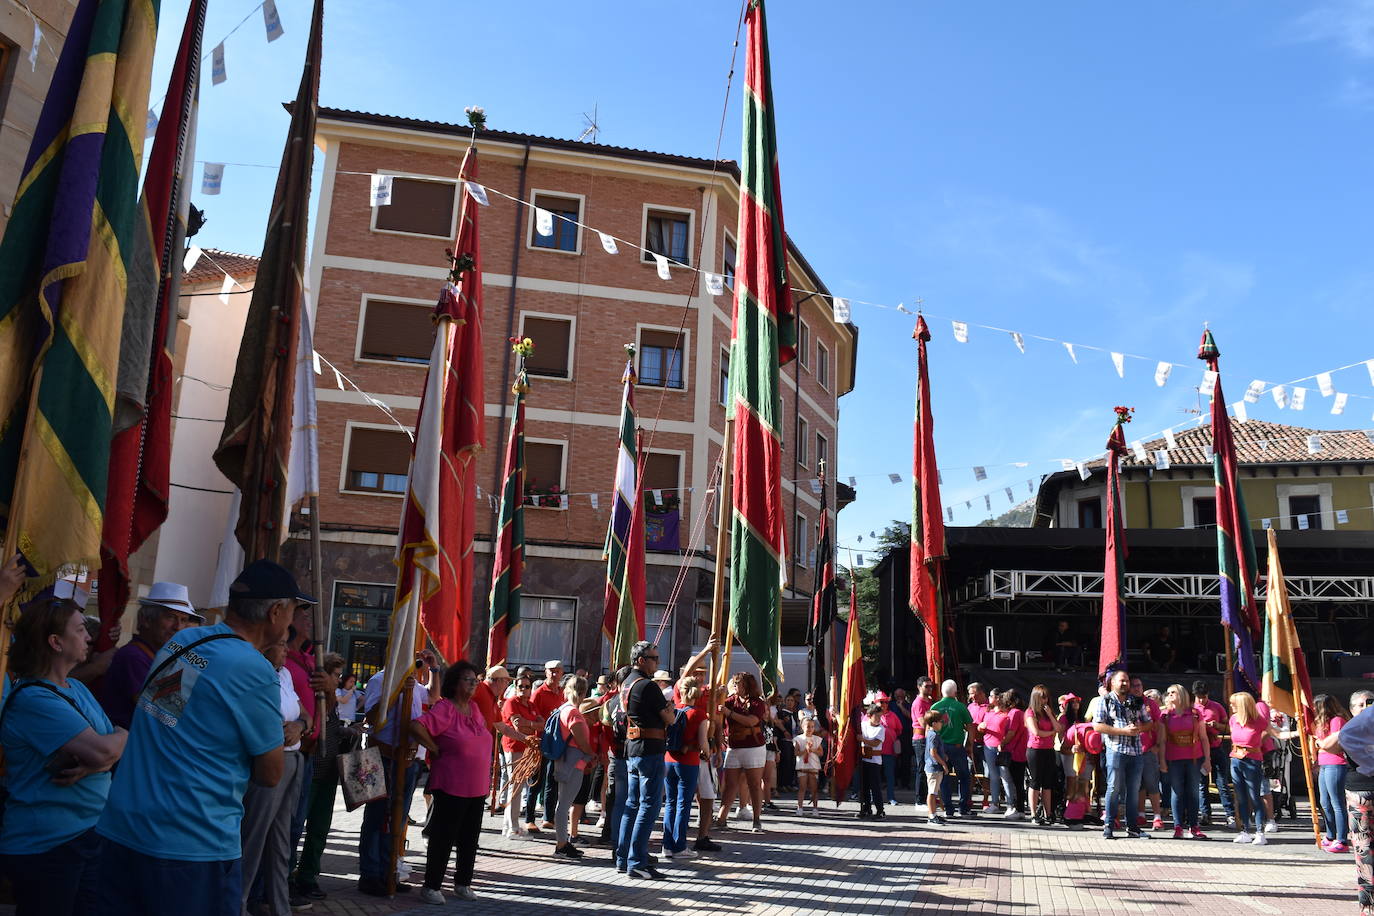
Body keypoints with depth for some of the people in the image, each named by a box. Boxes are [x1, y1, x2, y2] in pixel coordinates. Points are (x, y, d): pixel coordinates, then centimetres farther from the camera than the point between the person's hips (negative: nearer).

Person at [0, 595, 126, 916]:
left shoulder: (76, 688, 9)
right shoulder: (32, 698, -19)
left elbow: (116, 749, 6)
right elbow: (103, 750, -26)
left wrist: (91, 766, -15)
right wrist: (125, 734, -5)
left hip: (91, 832, 8)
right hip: (44, 845, -8)